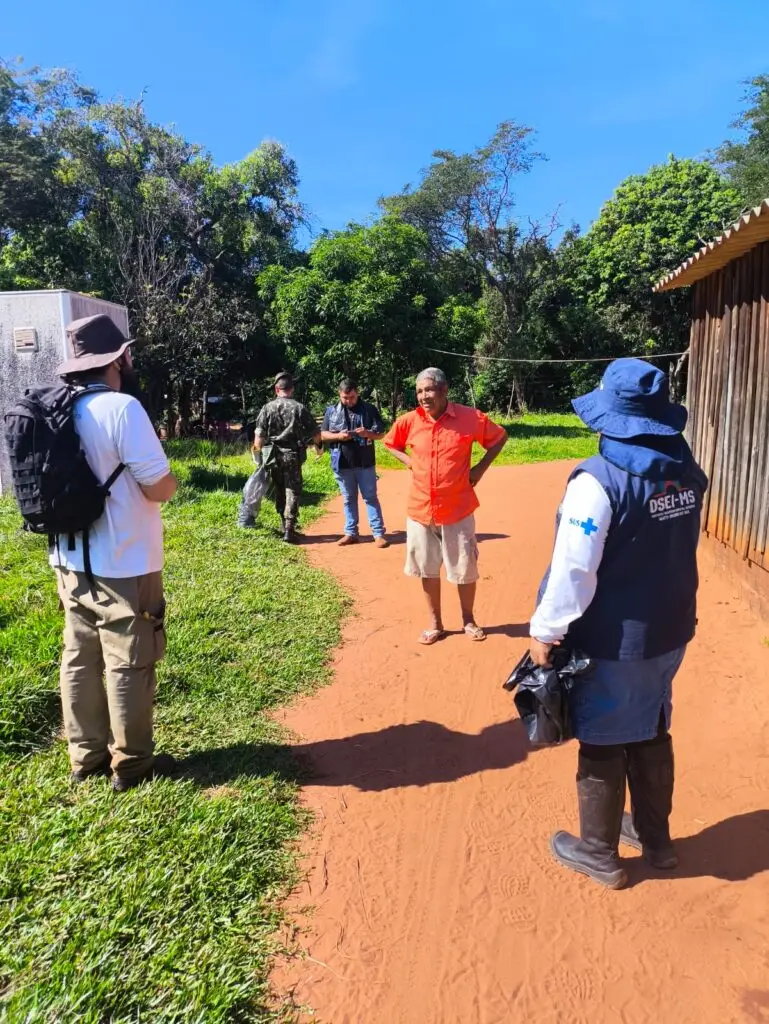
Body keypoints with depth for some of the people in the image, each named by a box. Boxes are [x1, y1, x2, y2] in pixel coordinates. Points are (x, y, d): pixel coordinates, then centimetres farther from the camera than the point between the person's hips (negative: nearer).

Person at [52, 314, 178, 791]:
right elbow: (159, 488, -20)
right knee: (129, 665, 6)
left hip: (71, 562, 8)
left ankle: (87, 756, 30)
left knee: (80, 659, 16)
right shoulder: (122, 408, -18)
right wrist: (169, 473, 3)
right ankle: (131, 763, 20)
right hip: (123, 565, -8)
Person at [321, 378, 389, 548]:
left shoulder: (370, 410, 0)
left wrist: (368, 433, -20)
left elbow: (381, 433, 1)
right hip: (342, 464, 2)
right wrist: (338, 436, -12)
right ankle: (351, 533, 19)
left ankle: (379, 533, 4)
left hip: (365, 463, -2)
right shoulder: (332, 411, 5)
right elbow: (323, 434, 7)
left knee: (371, 498, 2)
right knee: (349, 499, 11)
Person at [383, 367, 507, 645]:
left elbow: (500, 437, 5)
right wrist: (410, 462, 0)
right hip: (420, 510, 2)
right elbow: (390, 444, 16)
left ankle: (468, 620, 32)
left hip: (458, 510, -2)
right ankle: (435, 623, 29)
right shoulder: (409, 421, -4)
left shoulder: (470, 418, -10)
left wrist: (480, 468, -3)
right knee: (427, 569, 12)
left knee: (465, 569, 10)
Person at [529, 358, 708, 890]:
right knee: (652, 734, 23)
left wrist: (546, 631, -13)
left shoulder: (599, 480, -23)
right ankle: (656, 837, 42)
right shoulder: (686, 471, -1)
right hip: (670, 630, 7)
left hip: (613, 641, -7)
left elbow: (574, 571, -24)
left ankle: (600, 853, 30)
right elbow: (678, 549, 9)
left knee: (602, 745, 11)